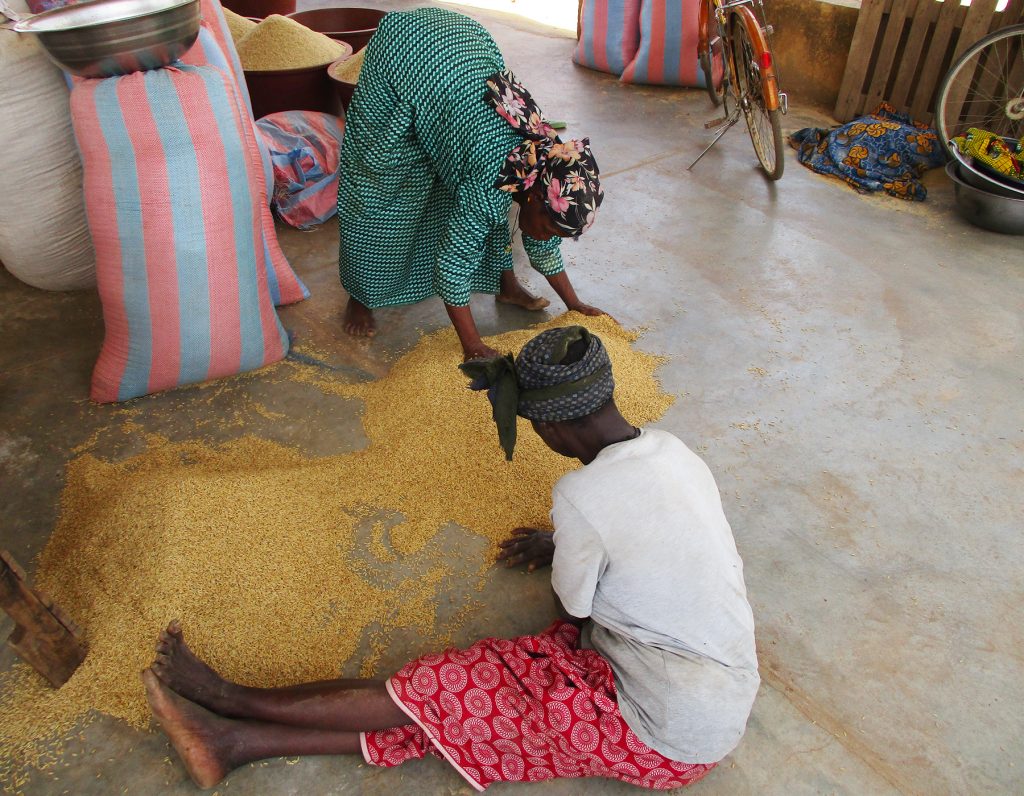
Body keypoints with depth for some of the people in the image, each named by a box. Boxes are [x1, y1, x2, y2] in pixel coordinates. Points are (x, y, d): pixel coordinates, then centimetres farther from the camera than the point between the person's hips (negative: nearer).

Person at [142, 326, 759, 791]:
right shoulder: (670, 450, 0)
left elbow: (575, 614, -8)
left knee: (443, 697, -5)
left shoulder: (582, 496, -26)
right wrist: (561, 545, 27)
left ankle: (234, 705, 8)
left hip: (667, 739, -7)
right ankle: (240, 738, 3)